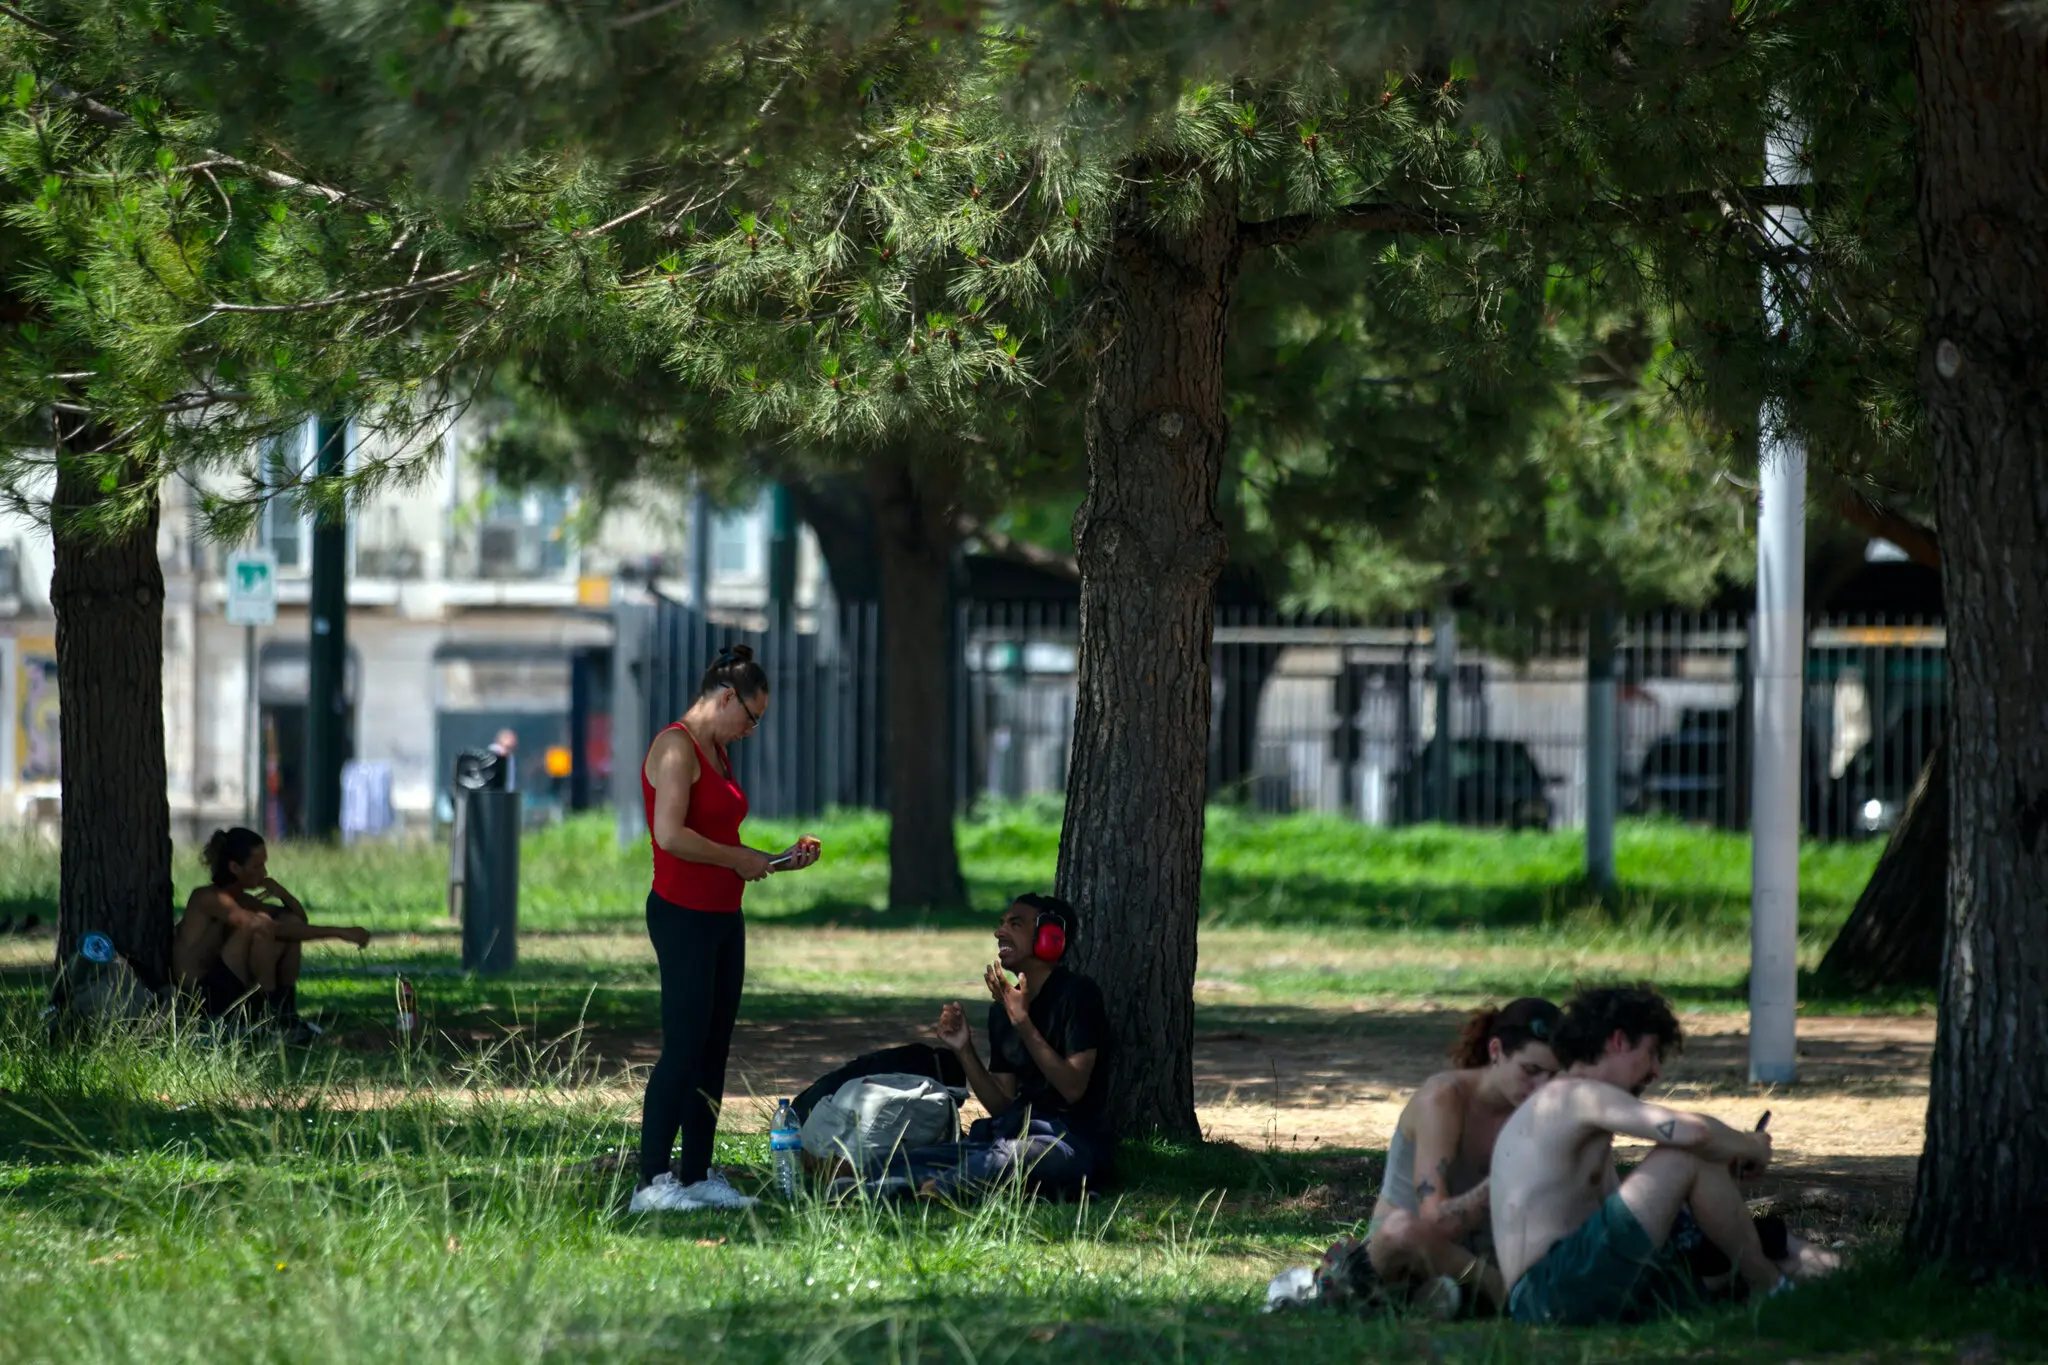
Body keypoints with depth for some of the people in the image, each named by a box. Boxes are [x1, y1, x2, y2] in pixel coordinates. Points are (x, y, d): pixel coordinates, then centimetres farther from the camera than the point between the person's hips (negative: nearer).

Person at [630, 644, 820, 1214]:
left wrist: (783, 860, 11)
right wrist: (739, 861, -13)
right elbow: (671, 835, -23)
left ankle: (696, 1175, 12)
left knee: (714, 1049, 8)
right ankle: (651, 1183, -10)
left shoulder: (717, 752, 18)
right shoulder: (676, 747, -12)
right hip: (683, 915, -10)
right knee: (684, 1048, -11)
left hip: (722, 917, 10)